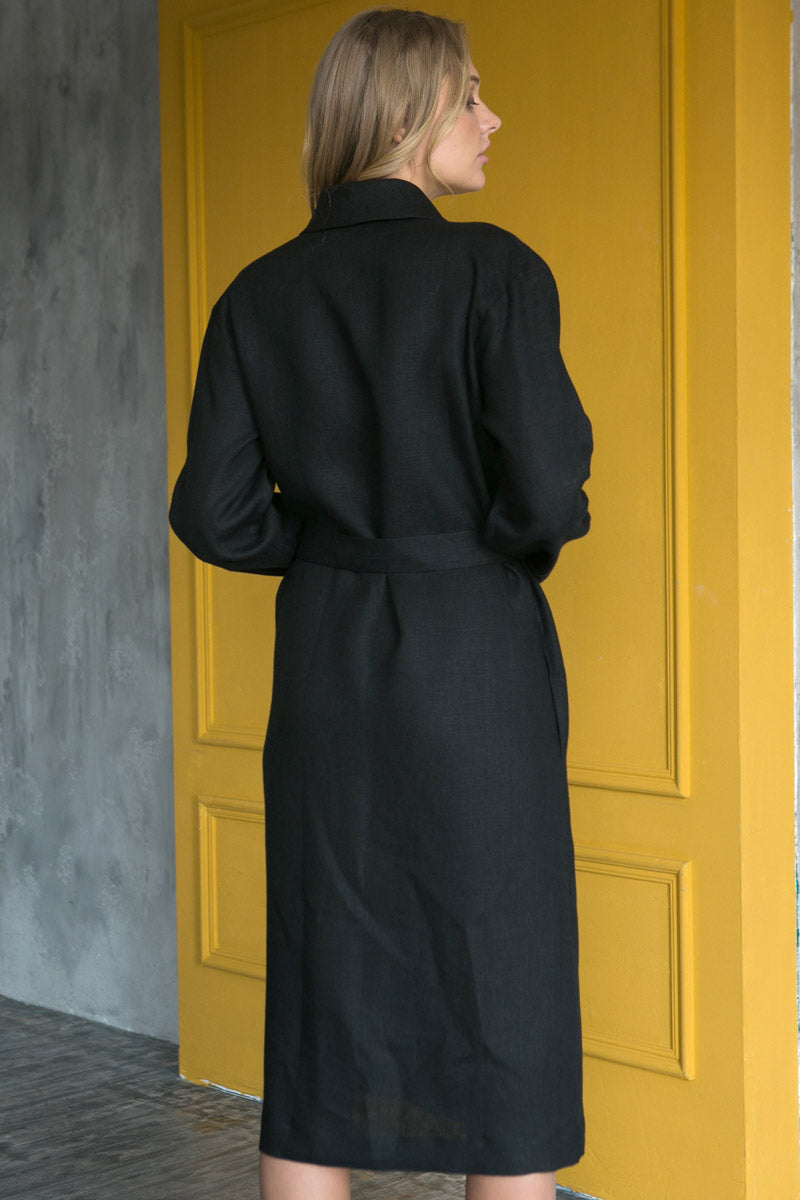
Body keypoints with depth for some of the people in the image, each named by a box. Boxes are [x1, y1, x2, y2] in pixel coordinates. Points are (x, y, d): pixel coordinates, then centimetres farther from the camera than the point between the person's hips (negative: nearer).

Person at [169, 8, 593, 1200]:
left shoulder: (260, 294, 4)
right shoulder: (494, 272, -10)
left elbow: (216, 513, 1)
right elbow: (547, 490, -16)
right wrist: (503, 547, 5)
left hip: (325, 658, 5)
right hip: (475, 658, -4)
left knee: (328, 997, 11)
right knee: (500, 1003, 6)